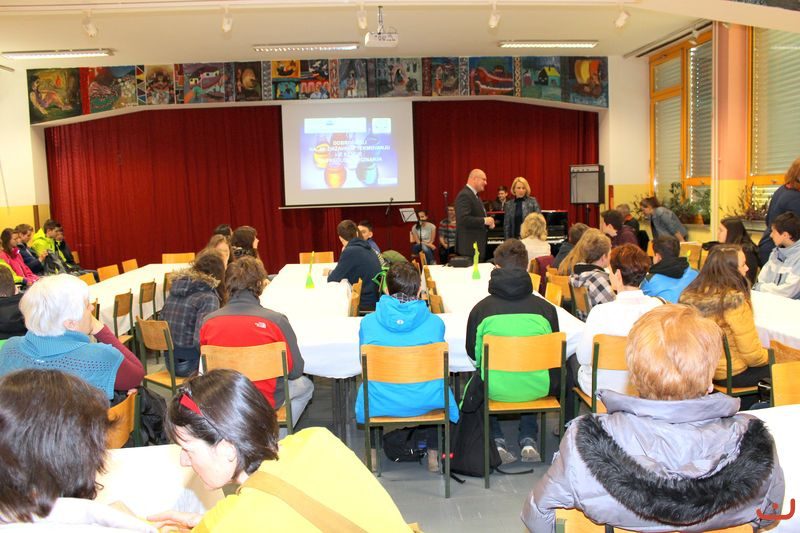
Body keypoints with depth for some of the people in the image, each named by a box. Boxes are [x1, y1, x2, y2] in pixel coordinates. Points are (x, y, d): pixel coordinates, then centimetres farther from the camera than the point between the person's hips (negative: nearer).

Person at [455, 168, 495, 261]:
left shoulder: (474, 195, 19)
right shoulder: (464, 195, -14)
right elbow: (463, 219, -26)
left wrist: (488, 223, 8)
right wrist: (484, 220, -19)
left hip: (478, 245, 10)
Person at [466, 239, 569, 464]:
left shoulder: (481, 308, -11)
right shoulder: (545, 307, -9)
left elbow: (473, 353, 3)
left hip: (496, 390, -1)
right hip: (538, 389, 2)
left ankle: (497, 441, 22)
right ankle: (528, 441, 28)